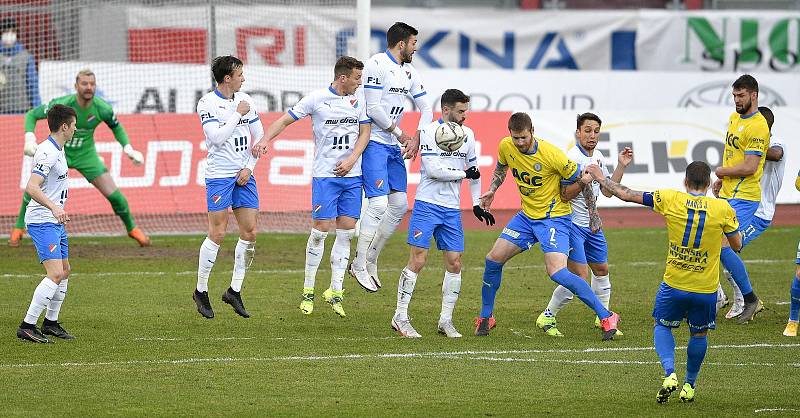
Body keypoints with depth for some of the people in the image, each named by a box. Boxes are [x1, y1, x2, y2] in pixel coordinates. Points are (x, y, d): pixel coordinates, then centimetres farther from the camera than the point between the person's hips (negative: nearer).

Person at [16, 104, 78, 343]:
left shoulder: (57, 150, 13)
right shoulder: (47, 153, -19)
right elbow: (32, 187, -28)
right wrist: (53, 207, -40)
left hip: (55, 221, 11)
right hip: (42, 222, -11)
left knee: (65, 271, 17)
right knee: (55, 274, -18)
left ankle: (50, 323, 28)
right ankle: (27, 326, -19)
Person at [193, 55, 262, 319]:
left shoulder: (244, 100, 9)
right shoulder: (207, 103, -9)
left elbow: (260, 135, 12)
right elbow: (217, 138, -19)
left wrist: (249, 167, 2)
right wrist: (238, 114, -14)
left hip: (244, 176, 6)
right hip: (219, 175, -6)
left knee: (250, 232, 0)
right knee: (217, 234, -7)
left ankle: (234, 291, 10)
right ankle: (201, 291, 6)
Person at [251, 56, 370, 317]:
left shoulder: (359, 100, 7)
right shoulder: (317, 99, -5)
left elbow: (364, 132, 10)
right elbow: (286, 120, -2)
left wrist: (351, 160, -5)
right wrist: (266, 140, -18)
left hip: (351, 175, 4)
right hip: (324, 174, -4)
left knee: (347, 232, 1)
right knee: (321, 230, -7)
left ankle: (335, 291, 9)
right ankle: (308, 291, 5)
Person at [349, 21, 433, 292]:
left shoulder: (409, 72, 13)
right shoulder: (377, 65, -13)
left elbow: (425, 108, 18)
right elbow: (373, 109, -18)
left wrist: (416, 138, 1)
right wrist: (401, 134, -9)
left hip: (393, 147, 9)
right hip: (374, 143, -9)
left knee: (400, 205, 5)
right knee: (378, 204, -14)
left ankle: (370, 260, 17)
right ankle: (359, 266, -5)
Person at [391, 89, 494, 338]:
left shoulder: (467, 135, 11)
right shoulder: (429, 132, -8)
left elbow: (474, 169, 22)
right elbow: (432, 169, -17)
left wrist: (477, 204, 18)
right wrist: (463, 174, -8)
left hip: (452, 209, 6)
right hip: (427, 205, -6)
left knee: (454, 263, 1)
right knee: (418, 260, -9)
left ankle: (446, 320, 9)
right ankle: (400, 317, -3)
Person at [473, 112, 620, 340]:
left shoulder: (551, 154, -23)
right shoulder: (505, 147, -6)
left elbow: (580, 179, -8)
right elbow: (500, 169, 18)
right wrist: (492, 191, 7)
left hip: (554, 217, -6)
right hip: (526, 216, 7)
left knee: (557, 272, -22)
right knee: (494, 259, 3)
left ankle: (606, 317, -15)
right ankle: (485, 317, 24)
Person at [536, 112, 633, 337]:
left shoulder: (598, 157, 10)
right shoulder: (571, 158, -18)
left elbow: (607, 190, 16)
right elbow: (565, 194, -22)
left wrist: (621, 166, 8)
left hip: (591, 224, 9)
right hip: (572, 223, -9)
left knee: (601, 269, 15)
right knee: (580, 276, -13)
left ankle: (603, 318, 30)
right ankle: (547, 317, 0)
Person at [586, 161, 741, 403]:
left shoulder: (671, 200, -8)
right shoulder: (723, 209, -8)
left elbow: (626, 195, 0)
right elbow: (737, 246, 4)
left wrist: (601, 178, 15)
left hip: (674, 285, 0)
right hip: (706, 290, 0)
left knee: (662, 327, 21)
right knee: (699, 334, 24)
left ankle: (670, 374, -2)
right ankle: (689, 386, 29)